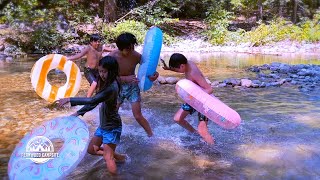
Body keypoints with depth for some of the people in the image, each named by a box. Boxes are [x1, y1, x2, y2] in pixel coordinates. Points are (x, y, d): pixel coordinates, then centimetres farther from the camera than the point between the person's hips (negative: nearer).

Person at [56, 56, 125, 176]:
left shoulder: (112, 87, -27)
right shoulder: (106, 84, 3)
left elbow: (92, 101, -36)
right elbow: (94, 102, 9)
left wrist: (69, 100, -33)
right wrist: (78, 113, 4)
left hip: (112, 127, -9)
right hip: (103, 125, 9)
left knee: (108, 158, -3)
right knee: (91, 149, 19)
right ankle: (118, 156, 33)